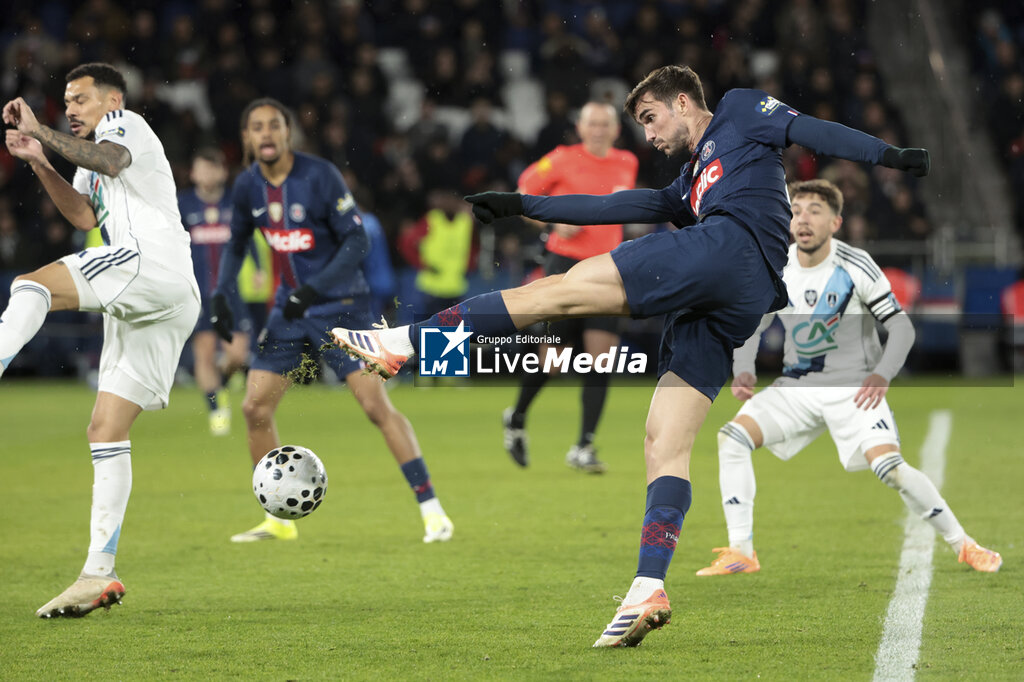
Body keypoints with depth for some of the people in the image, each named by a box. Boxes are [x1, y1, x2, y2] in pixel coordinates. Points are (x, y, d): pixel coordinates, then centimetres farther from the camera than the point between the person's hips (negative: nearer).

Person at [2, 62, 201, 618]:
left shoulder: (125, 124, 11)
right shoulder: (91, 154, 35)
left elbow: (109, 160, -14)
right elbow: (84, 215, 15)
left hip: (152, 265, -9)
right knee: (106, 430, 4)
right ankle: (99, 575, 0)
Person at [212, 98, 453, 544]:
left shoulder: (320, 176, -16)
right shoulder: (247, 186, 1)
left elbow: (357, 240, -15)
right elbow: (237, 243, 18)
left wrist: (314, 290, -24)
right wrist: (221, 294, 4)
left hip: (339, 305, -6)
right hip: (289, 308, 6)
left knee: (376, 405, -16)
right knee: (255, 408, 0)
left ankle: (430, 507, -11)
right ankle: (279, 519, 13)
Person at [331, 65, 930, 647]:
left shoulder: (740, 113, 21)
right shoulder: (689, 189, 39)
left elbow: (811, 130, 9)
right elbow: (614, 207, 38)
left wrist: (889, 155, -5)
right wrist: (523, 205, 36)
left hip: (735, 245, -9)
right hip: (730, 314, 9)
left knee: (561, 291, -13)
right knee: (665, 445, -2)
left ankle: (406, 341, -18)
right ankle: (649, 589, -14)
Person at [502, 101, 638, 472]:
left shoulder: (627, 163, 11)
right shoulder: (563, 160, -3)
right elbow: (525, 191, 5)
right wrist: (554, 221, -8)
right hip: (565, 263, -4)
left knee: (601, 355, -10)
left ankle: (583, 447, -6)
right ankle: (517, 419, 26)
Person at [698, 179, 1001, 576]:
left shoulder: (855, 267, -11)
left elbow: (901, 326, -7)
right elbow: (750, 327, 10)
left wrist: (882, 376, -22)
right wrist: (743, 372, -9)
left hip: (854, 389, -4)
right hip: (797, 387, 4)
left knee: (889, 467, -24)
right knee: (732, 437, -16)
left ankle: (963, 545, -4)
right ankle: (740, 553, -10)